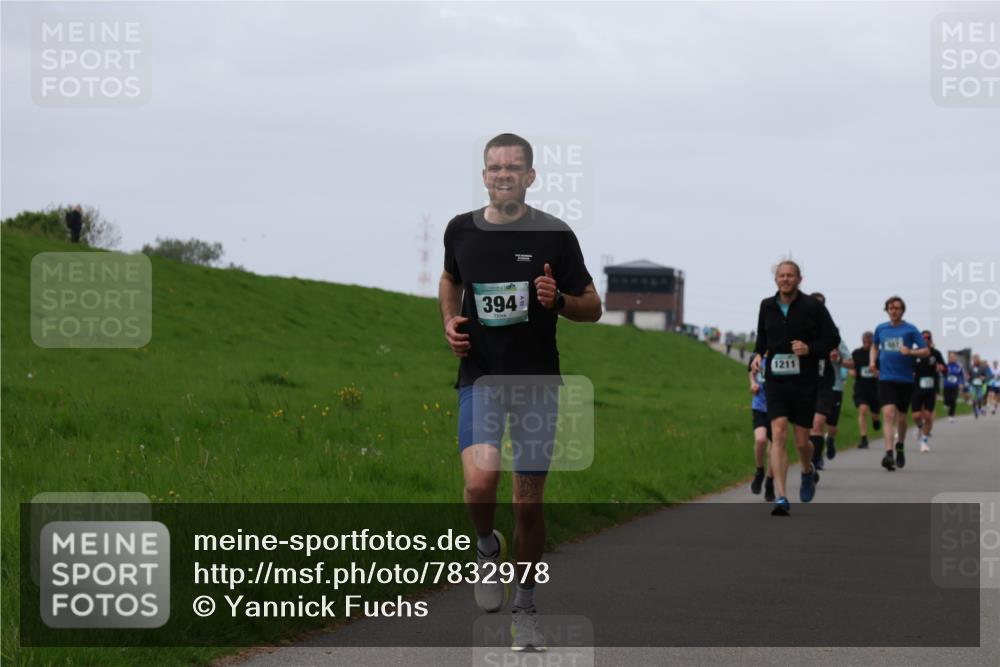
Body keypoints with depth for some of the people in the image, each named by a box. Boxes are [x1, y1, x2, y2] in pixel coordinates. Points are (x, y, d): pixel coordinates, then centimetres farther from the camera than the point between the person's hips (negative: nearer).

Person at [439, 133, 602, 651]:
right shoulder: (461, 230, 2)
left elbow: (593, 307, 3)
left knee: (529, 503, 5)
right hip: (480, 376, 0)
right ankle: (487, 547, 10)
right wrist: (450, 321, 4)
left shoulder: (556, 235, -5)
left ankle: (525, 608, 24)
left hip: (537, 379, 0)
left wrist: (558, 300, -18)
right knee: (480, 478, -23)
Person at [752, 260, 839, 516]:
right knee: (778, 434, -14)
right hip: (776, 380, 2)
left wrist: (810, 349, -15)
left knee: (801, 441, 4)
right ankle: (781, 498, -16)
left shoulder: (813, 307, -5)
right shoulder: (767, 306, 5)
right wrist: (758, 355, 3)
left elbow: (832, 338, 1)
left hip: (804, 382, -2)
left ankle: (808, 471, 40)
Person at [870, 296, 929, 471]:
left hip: (905, 379, 0)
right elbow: (874, 346, 26)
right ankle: (889, 454, -26)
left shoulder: (910, 329, -2)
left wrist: (910, 351, -21)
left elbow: (926, 351, -3)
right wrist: (872, 361, 8)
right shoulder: (881, 329, 7)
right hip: (886, 378, 0)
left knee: (901, 418, 11)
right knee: (888, 413, -18)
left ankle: (900, 447, 38)